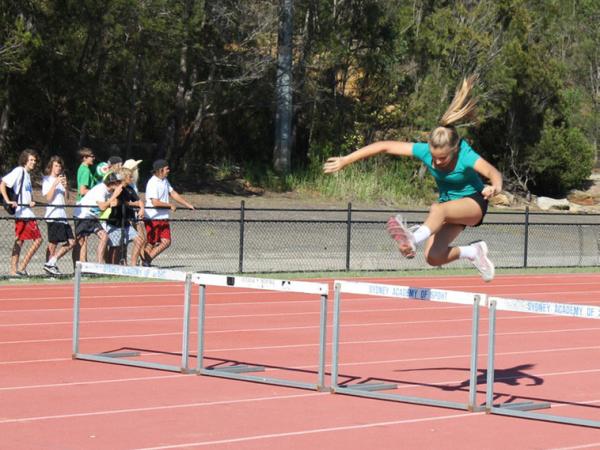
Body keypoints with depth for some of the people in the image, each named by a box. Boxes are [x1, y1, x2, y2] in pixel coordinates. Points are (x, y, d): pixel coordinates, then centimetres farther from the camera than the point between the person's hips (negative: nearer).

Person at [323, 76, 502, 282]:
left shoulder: (466, 156, -30)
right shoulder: (425, 150, -20)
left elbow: (493, 172, -47)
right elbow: (385, 146, -17)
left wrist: (495, 186, -72)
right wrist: (345, 161, -18)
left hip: (473, 203, -6)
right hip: (448, 204, 6)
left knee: (440, 210, -40)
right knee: (433, 257, -13)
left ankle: (414, 239, -67)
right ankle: (473, 252, 14)